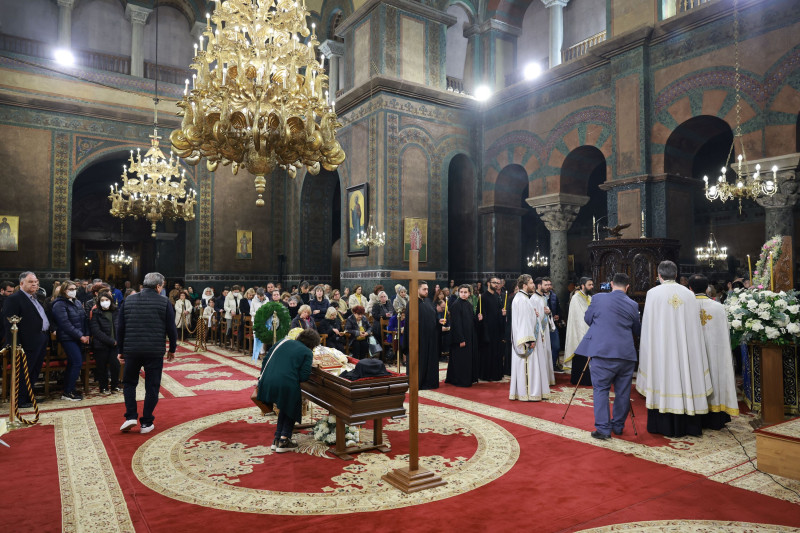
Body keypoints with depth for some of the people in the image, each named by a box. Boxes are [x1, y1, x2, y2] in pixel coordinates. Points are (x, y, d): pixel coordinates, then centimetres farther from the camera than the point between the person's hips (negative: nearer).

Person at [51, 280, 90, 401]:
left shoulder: (77, 303, 14)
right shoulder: (59, 304, -10)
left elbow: (84, 319, 15)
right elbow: (65, 323, -17)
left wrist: (86, 335, 3)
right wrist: (80, 336, -16)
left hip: (78, 338, 8)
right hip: (67, 338, -8)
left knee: (72, 364, 12)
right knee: (78, 363, -12)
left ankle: (67, 390, 21)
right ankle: (68, 392, -3)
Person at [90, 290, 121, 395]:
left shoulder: (115, 313, 8)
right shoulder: (96, 314, -4)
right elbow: (96, 331, -12)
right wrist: (111, 341, -15)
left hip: (115, 345, 2)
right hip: (101, 345, -2)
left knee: (115, 365, -1)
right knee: (102, 367, 5)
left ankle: (115, 386, 16)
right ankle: (103, 388, 20)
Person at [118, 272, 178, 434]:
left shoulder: (128, 301, 6)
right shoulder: (164, 302, -2)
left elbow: (120, 328, 8)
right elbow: (171, 329, -2)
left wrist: (120, 351, 16)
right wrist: (172, 349, 11)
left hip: (131, 350, 2)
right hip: (155, 352, -2)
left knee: (129, 382, 19)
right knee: (152, 386, 7)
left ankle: (131, 416, 8)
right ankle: (146, 423, 10)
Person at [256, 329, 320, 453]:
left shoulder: (284, 342, 17)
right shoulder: (308, 353, 2)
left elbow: (266, 359, 17)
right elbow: (304, 377, -7)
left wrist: (263, 376, 26)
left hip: (268, 381, 6)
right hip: (287, 385, -6)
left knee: (284, 409, 29)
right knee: (291, 410, 22)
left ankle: (277, 438, 32)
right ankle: (283, 441, 17)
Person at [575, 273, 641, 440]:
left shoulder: (598, 299, -3)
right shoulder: (633, 305, 3)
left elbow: (587, 319, 11)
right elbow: (637, 330, 14)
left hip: (603, 352, -2)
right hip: (626, 354, 2)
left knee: (601, 390, 3)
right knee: (623, 391, 13)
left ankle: (603, 429, -1)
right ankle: (618, 426, 24)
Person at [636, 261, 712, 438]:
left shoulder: (653, 293, -6)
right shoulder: (688, 294, 3)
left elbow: (648, 325, -4)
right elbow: (695, 325, 5)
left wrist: (646, 349, 4)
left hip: (660, 348, -3)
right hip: (684, 348, 3)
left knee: (663, 380, 3)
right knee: (684, 377, 8)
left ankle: (664, 425, 8)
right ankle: (686, 425, 16)